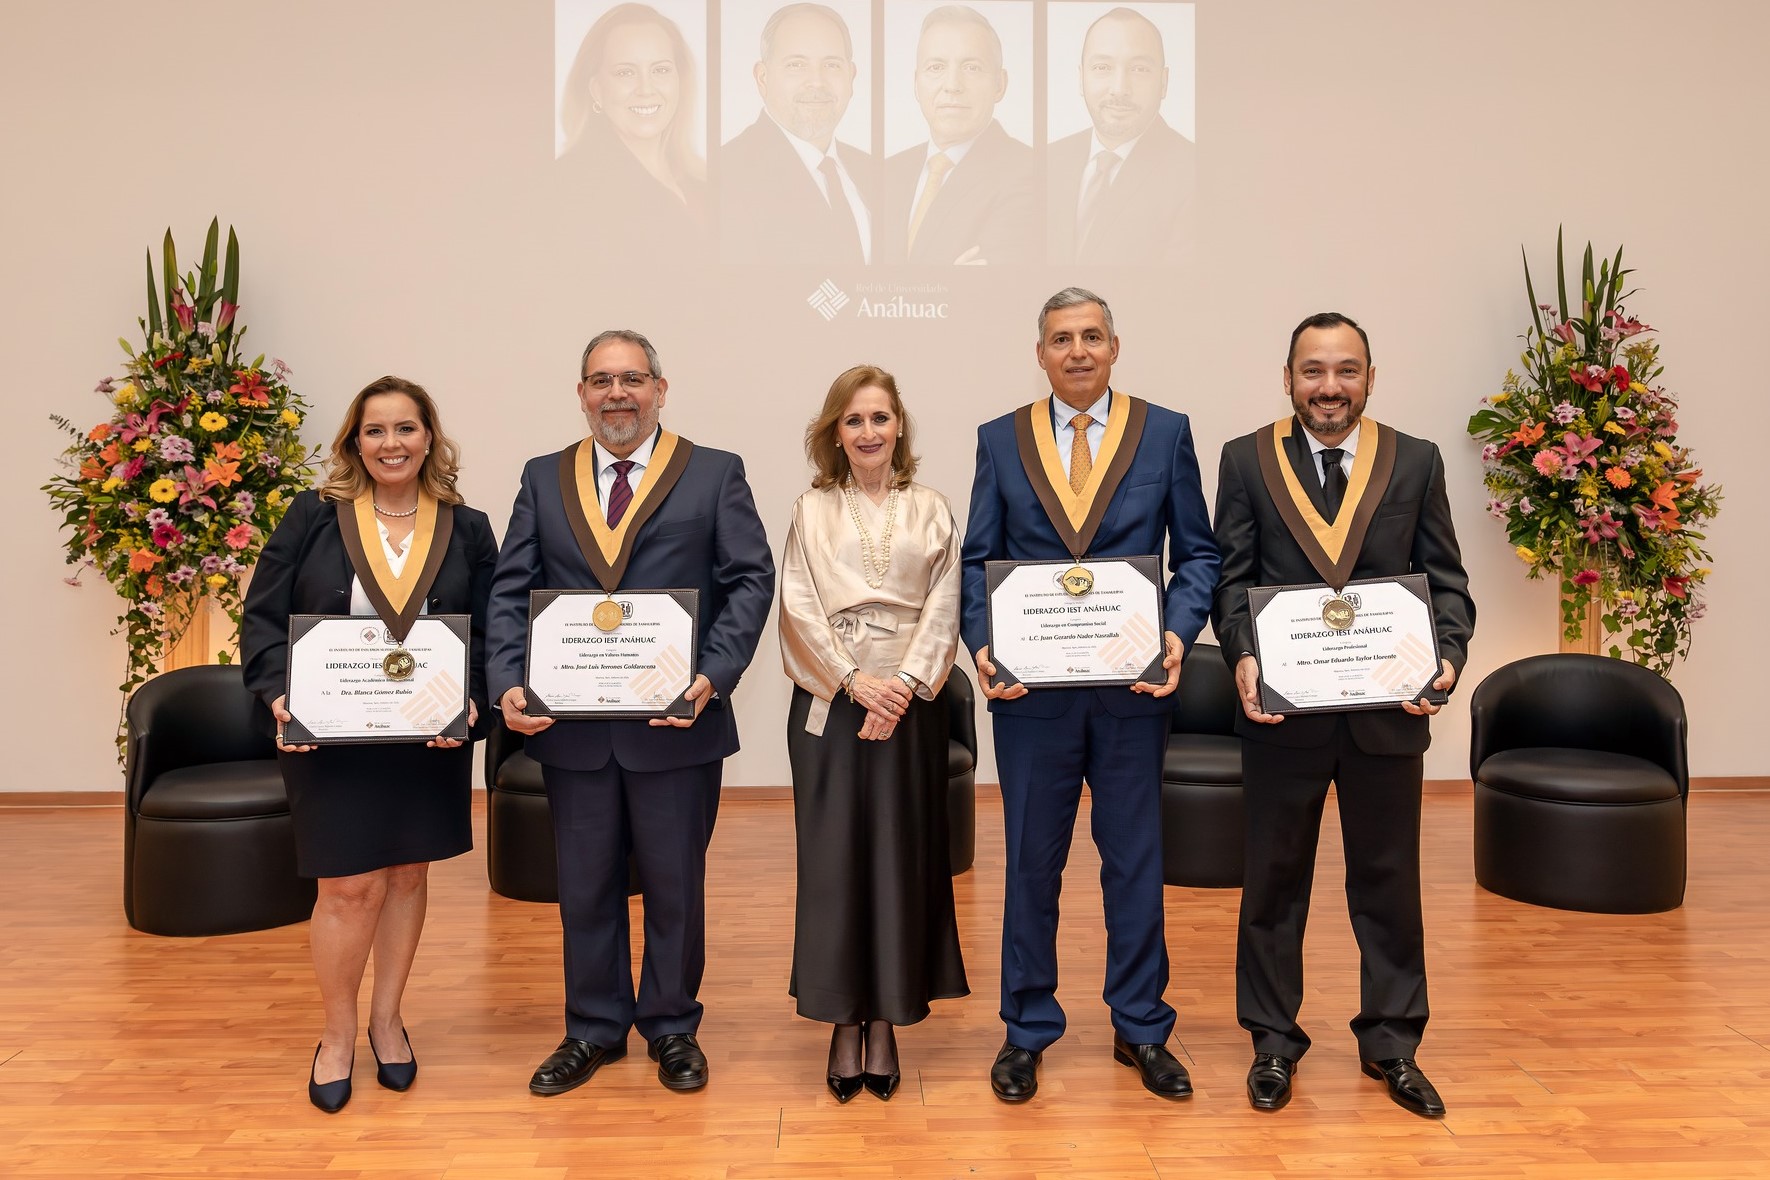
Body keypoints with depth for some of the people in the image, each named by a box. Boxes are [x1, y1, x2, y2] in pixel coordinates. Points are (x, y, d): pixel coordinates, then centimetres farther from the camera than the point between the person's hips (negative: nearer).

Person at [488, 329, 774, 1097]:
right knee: (585, 886, 14)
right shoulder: (543, 480, 10)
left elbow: (751, 579, -4)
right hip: (570, 726, 3)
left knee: (675, 884, 11)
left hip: (677, 724, -2)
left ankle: (672, 1027, 29)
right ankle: (593, 1029, 32)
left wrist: (715, 675, -17)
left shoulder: (715, 474, 2)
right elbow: (510, 592, 5)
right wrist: (508, 684, -11)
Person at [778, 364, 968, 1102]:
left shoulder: (932, 511, 8)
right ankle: (842, 1024, 12)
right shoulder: (812, 511, 6)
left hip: (909, 705, 1)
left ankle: (887, 1022, 15)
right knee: (833, 861, 1)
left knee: (902, 860, 4)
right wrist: (855, 681, -12)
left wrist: (903, 686, -12)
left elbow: (943, 611, 1)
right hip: (829, 704, 0)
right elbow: (800, 608, -2)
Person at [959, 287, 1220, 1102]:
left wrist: (1178, 635, -12)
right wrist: (982, 644, -11)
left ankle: (1141, 1029, 27)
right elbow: (977, 560, 5)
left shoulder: (1166, 432, 3)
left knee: (1135, 859, 11)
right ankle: (1027, 1030, 26)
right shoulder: (1000, 440, 6)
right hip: (1031, 686, 1)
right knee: (1031, 861, 10)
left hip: (1133, 685, 0)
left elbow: (1197, 553, 4)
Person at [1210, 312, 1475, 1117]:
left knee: (1389, 879, 12)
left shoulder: (1416, 462, 5)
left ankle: (1391, 1043, 30)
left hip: (1388, 706, 1)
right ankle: (1273, 1042, 28)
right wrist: (1243, 656, -18)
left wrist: (1446, 657, -14)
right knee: (1275, 878, 11)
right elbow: (1231, 576, -1)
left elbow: (1445, 579, 3)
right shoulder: (1246, 460, 1)